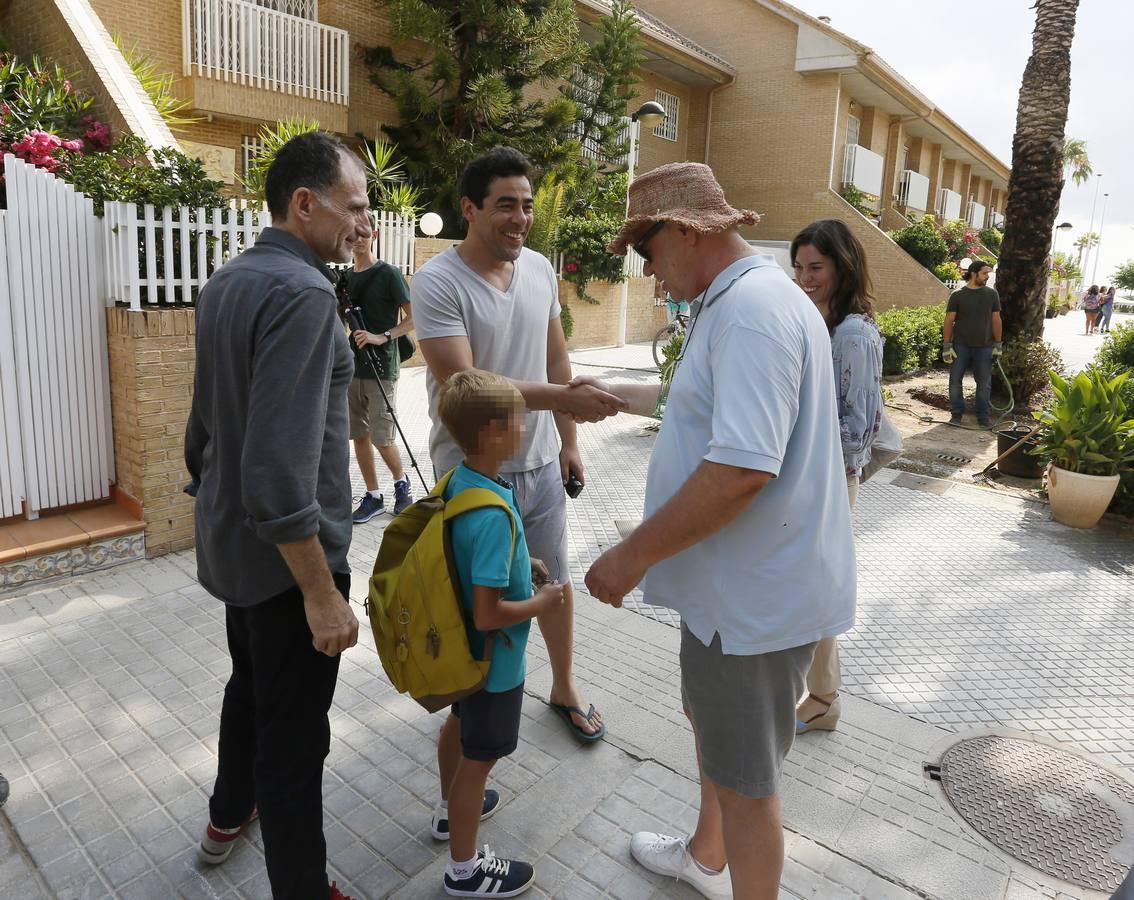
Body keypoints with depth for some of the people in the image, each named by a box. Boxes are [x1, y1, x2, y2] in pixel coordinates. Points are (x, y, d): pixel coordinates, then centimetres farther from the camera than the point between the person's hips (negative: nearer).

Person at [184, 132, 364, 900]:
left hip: (231, 540, 10)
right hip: (284, 550, -10)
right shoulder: (302, 292, -23)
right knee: (294, 733, 6)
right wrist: (322, 593, -24)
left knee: (252, 683, 29)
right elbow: (281, 466, -29)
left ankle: (229, 817, 52)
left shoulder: (228, 281, 5)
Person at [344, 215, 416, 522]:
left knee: (381, 437, -5)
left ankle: (401, 482, 21)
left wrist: (382, 337, -21)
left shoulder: (388, 273, -6)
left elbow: (413, 317, -9)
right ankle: (373, 496, 18)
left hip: (381, 367, -6)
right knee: (359, 435, 7)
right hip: (352, 366, 6)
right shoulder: (346, 277, 13)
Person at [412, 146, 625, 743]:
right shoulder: (436, 283, -17)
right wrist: (563, 397, -34)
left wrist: (568, 440, 11)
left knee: (555, 579, 17)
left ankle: (564, 687, 40)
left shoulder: (539, 269, 2)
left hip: (539, 464, 5)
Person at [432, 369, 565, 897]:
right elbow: (488, 615, -33)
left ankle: (451, 809, 55)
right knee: (479, 757, 11)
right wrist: (543, 602, -18)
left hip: (461, 647, 9)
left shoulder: (458, 481, -8)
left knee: (460, 722, 29)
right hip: (493, 660, -9)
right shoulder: (494, 515, -35)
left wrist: (519, 565, 6)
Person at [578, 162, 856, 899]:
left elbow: (741, 468, -32)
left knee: (746, 777, 8)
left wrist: (635, 554, -25)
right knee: (713, 723, 29)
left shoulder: (752, 308, -24)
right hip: (743, 579, 11)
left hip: (758, 593, -11)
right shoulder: (746, 300, 12)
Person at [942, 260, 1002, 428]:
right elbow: (949, 321, -2)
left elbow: (996, 320, 7)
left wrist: (998, 345, 4)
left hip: (984, 347, 2)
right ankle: (957, 413, 17)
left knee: (984, 383, 5)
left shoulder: (991, 293, 4)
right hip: (961, 345, -1)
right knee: (955, 381, 3)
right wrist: (947, 345, -7)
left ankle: (983, 416, 16)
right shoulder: (957, 295, -2)